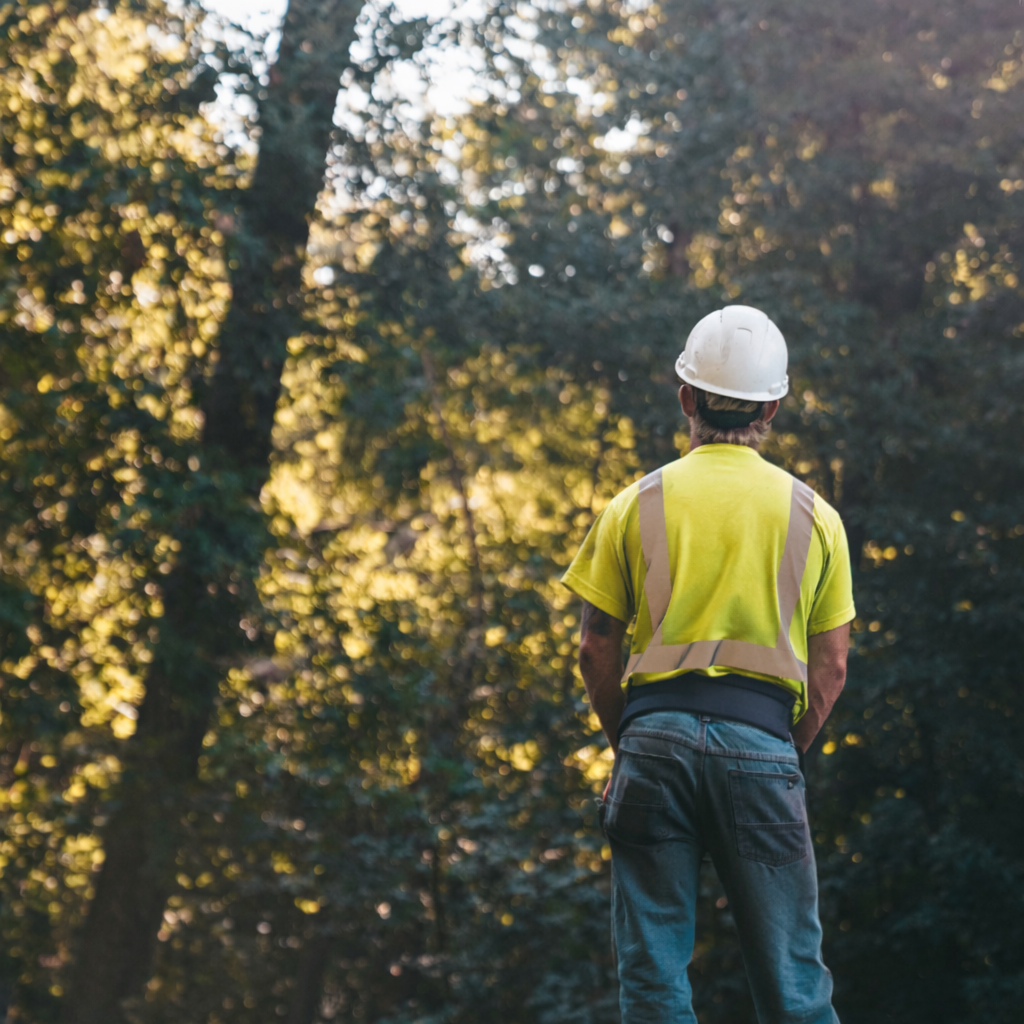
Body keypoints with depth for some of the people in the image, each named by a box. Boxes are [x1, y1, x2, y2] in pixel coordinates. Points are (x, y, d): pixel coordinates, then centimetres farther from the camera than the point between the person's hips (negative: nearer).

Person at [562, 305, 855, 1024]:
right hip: (761, 742, 0)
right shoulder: (812, 515, 8)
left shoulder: (637, 505, 7)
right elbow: (831, 667, 7)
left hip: (657, 733, 0)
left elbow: (596, 651, 6)